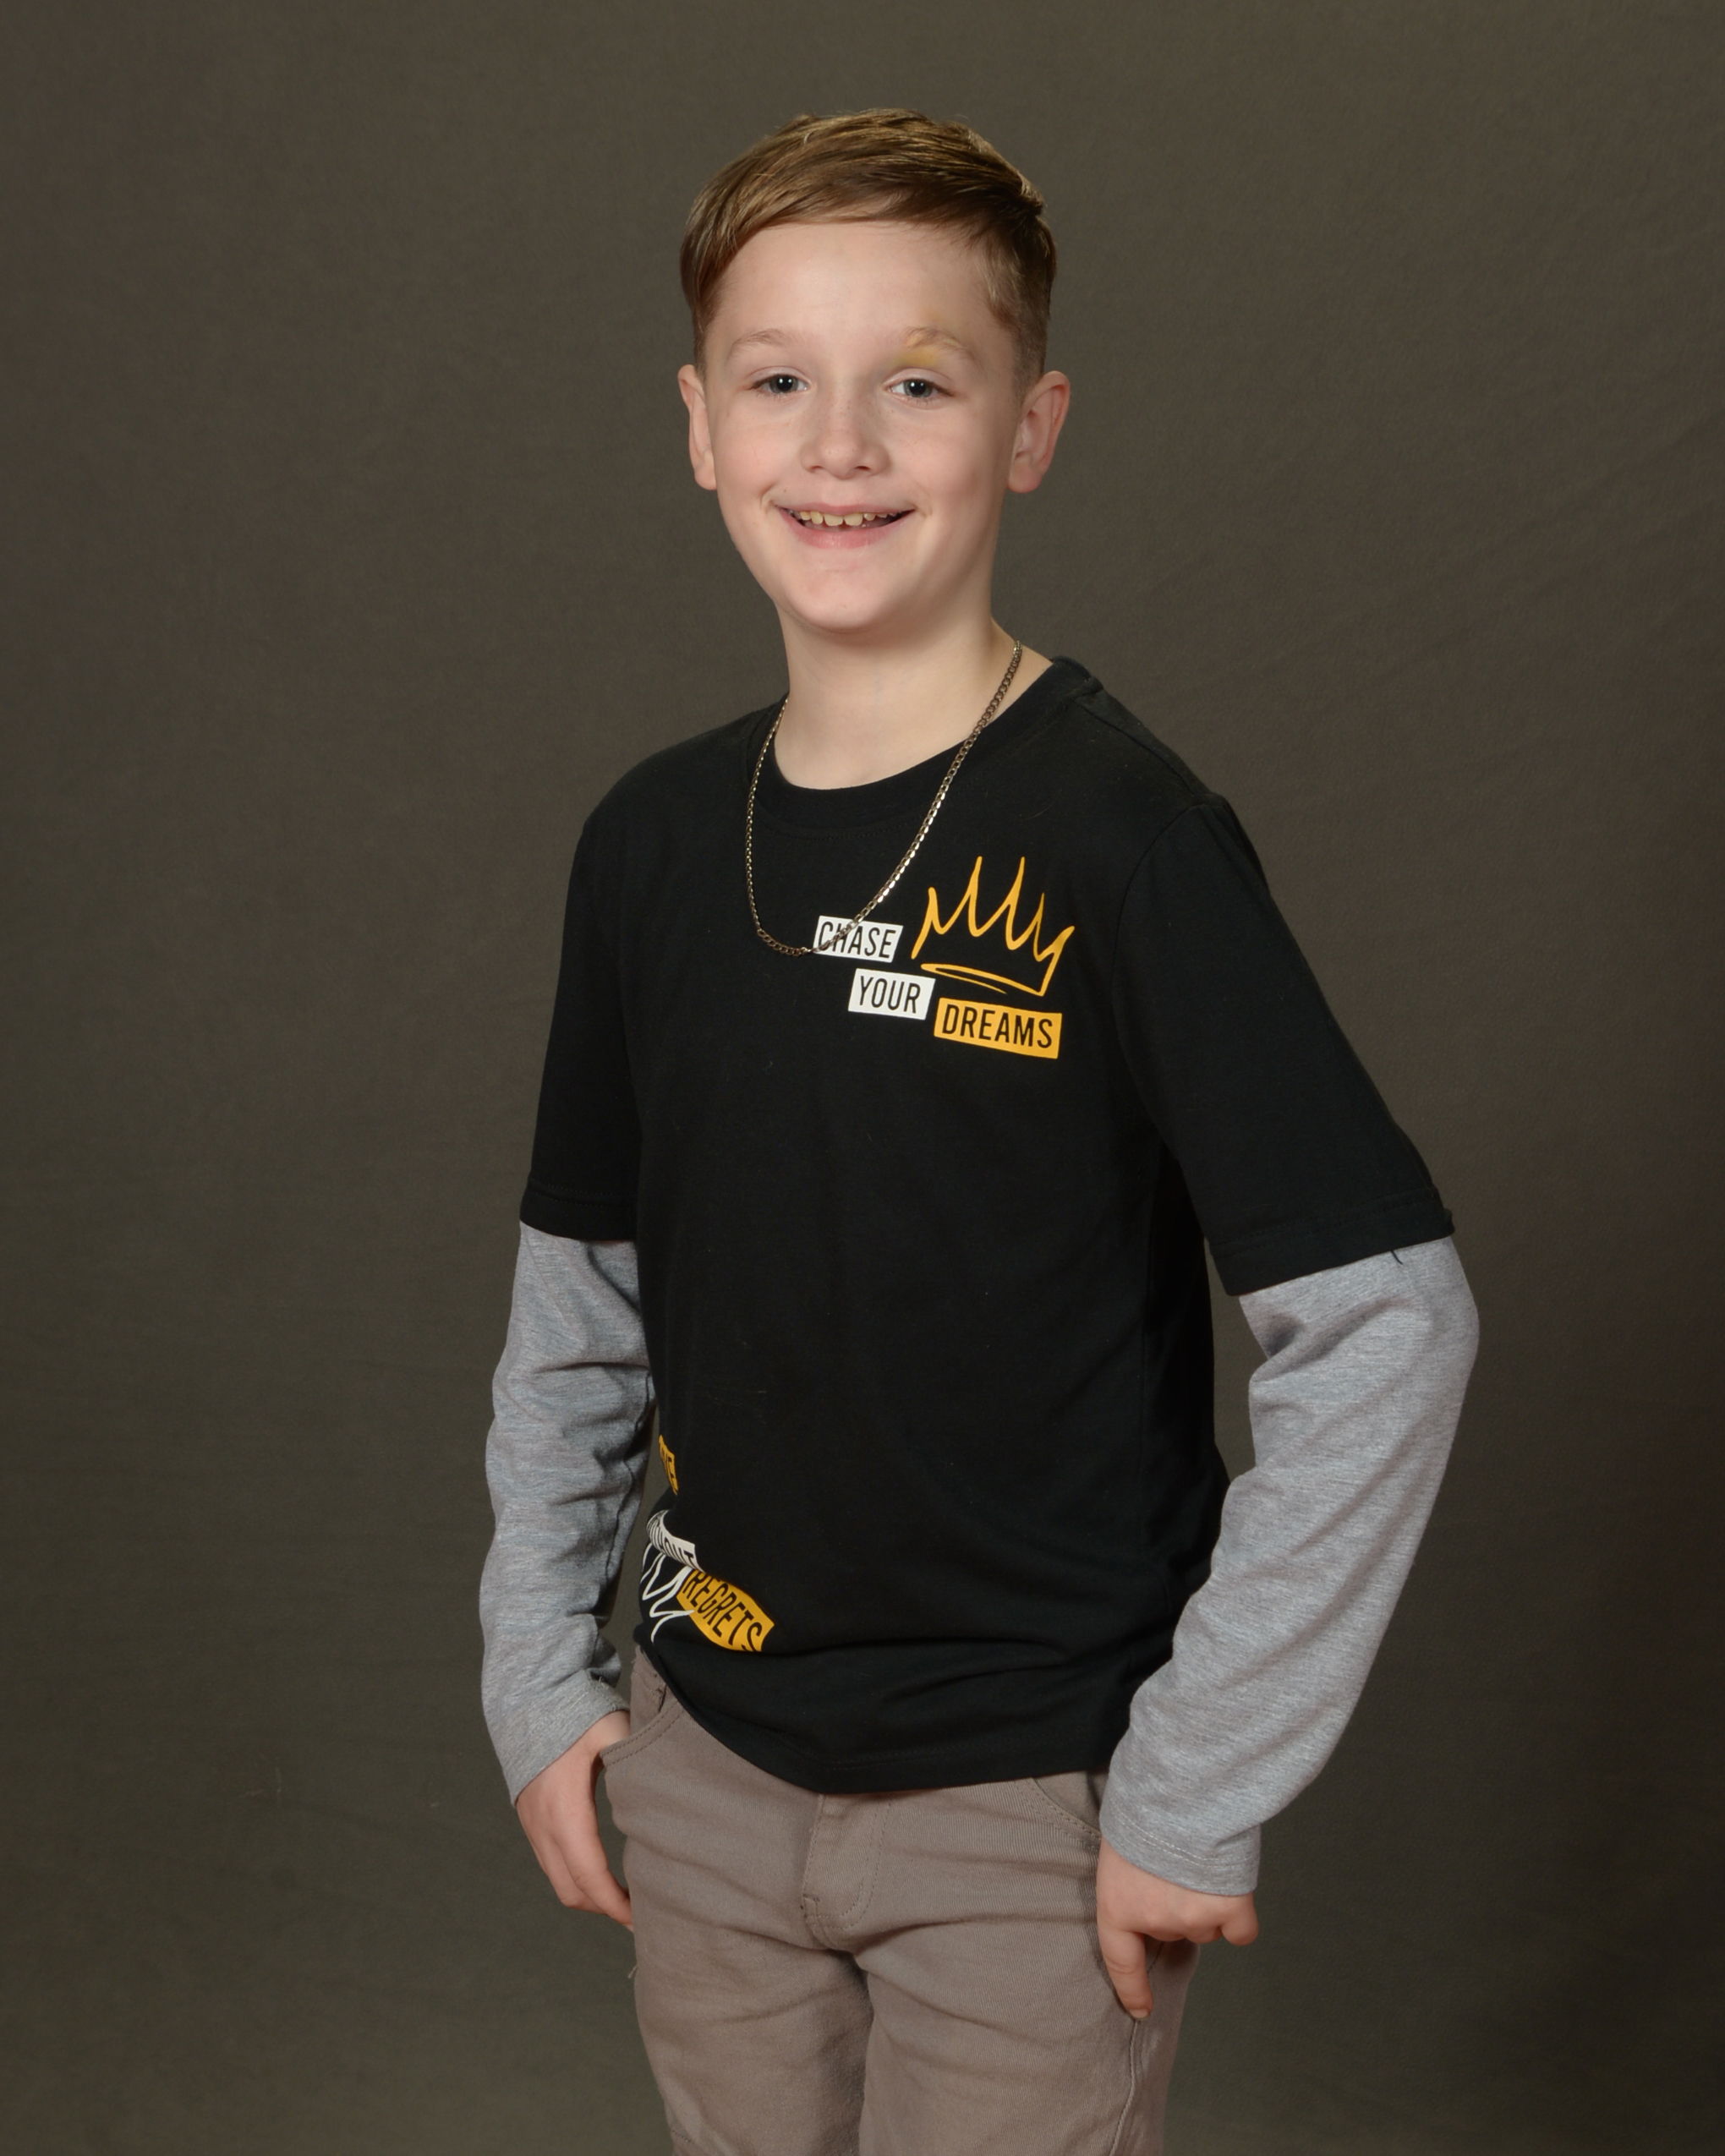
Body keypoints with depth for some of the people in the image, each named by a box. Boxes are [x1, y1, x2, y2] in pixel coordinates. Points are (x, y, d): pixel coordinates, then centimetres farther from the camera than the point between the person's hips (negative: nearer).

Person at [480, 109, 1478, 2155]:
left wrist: (1201, 1786, -15)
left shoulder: (1123, 839, -16)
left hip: (1032, 1815, -4)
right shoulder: (650, 841, 1)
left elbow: (1385, 1324, -17)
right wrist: (536, 1671, 8)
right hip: (701, 1779, 5)